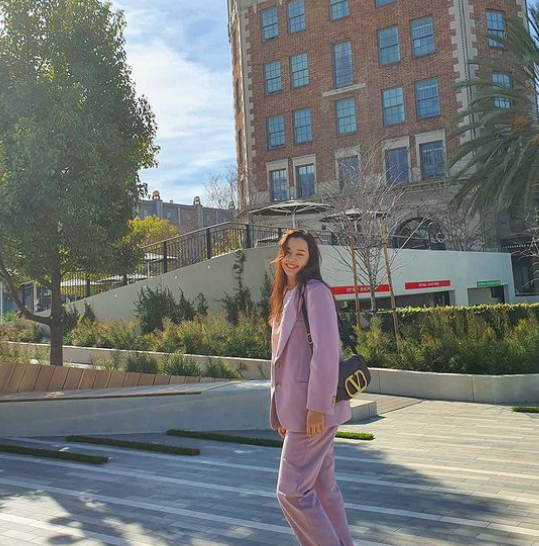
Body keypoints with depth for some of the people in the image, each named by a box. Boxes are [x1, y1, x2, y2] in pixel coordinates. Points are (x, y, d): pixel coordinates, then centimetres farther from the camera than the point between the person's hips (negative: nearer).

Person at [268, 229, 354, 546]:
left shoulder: (315, 291, -11)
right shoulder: (287, 295, 16)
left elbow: (326, 350, -19)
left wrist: (316, 407, -21)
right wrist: (282, 412, 17)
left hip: (314, 406, -9)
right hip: (297, 406, 9)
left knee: (291, 491, -5)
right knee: (323, 488, 14)